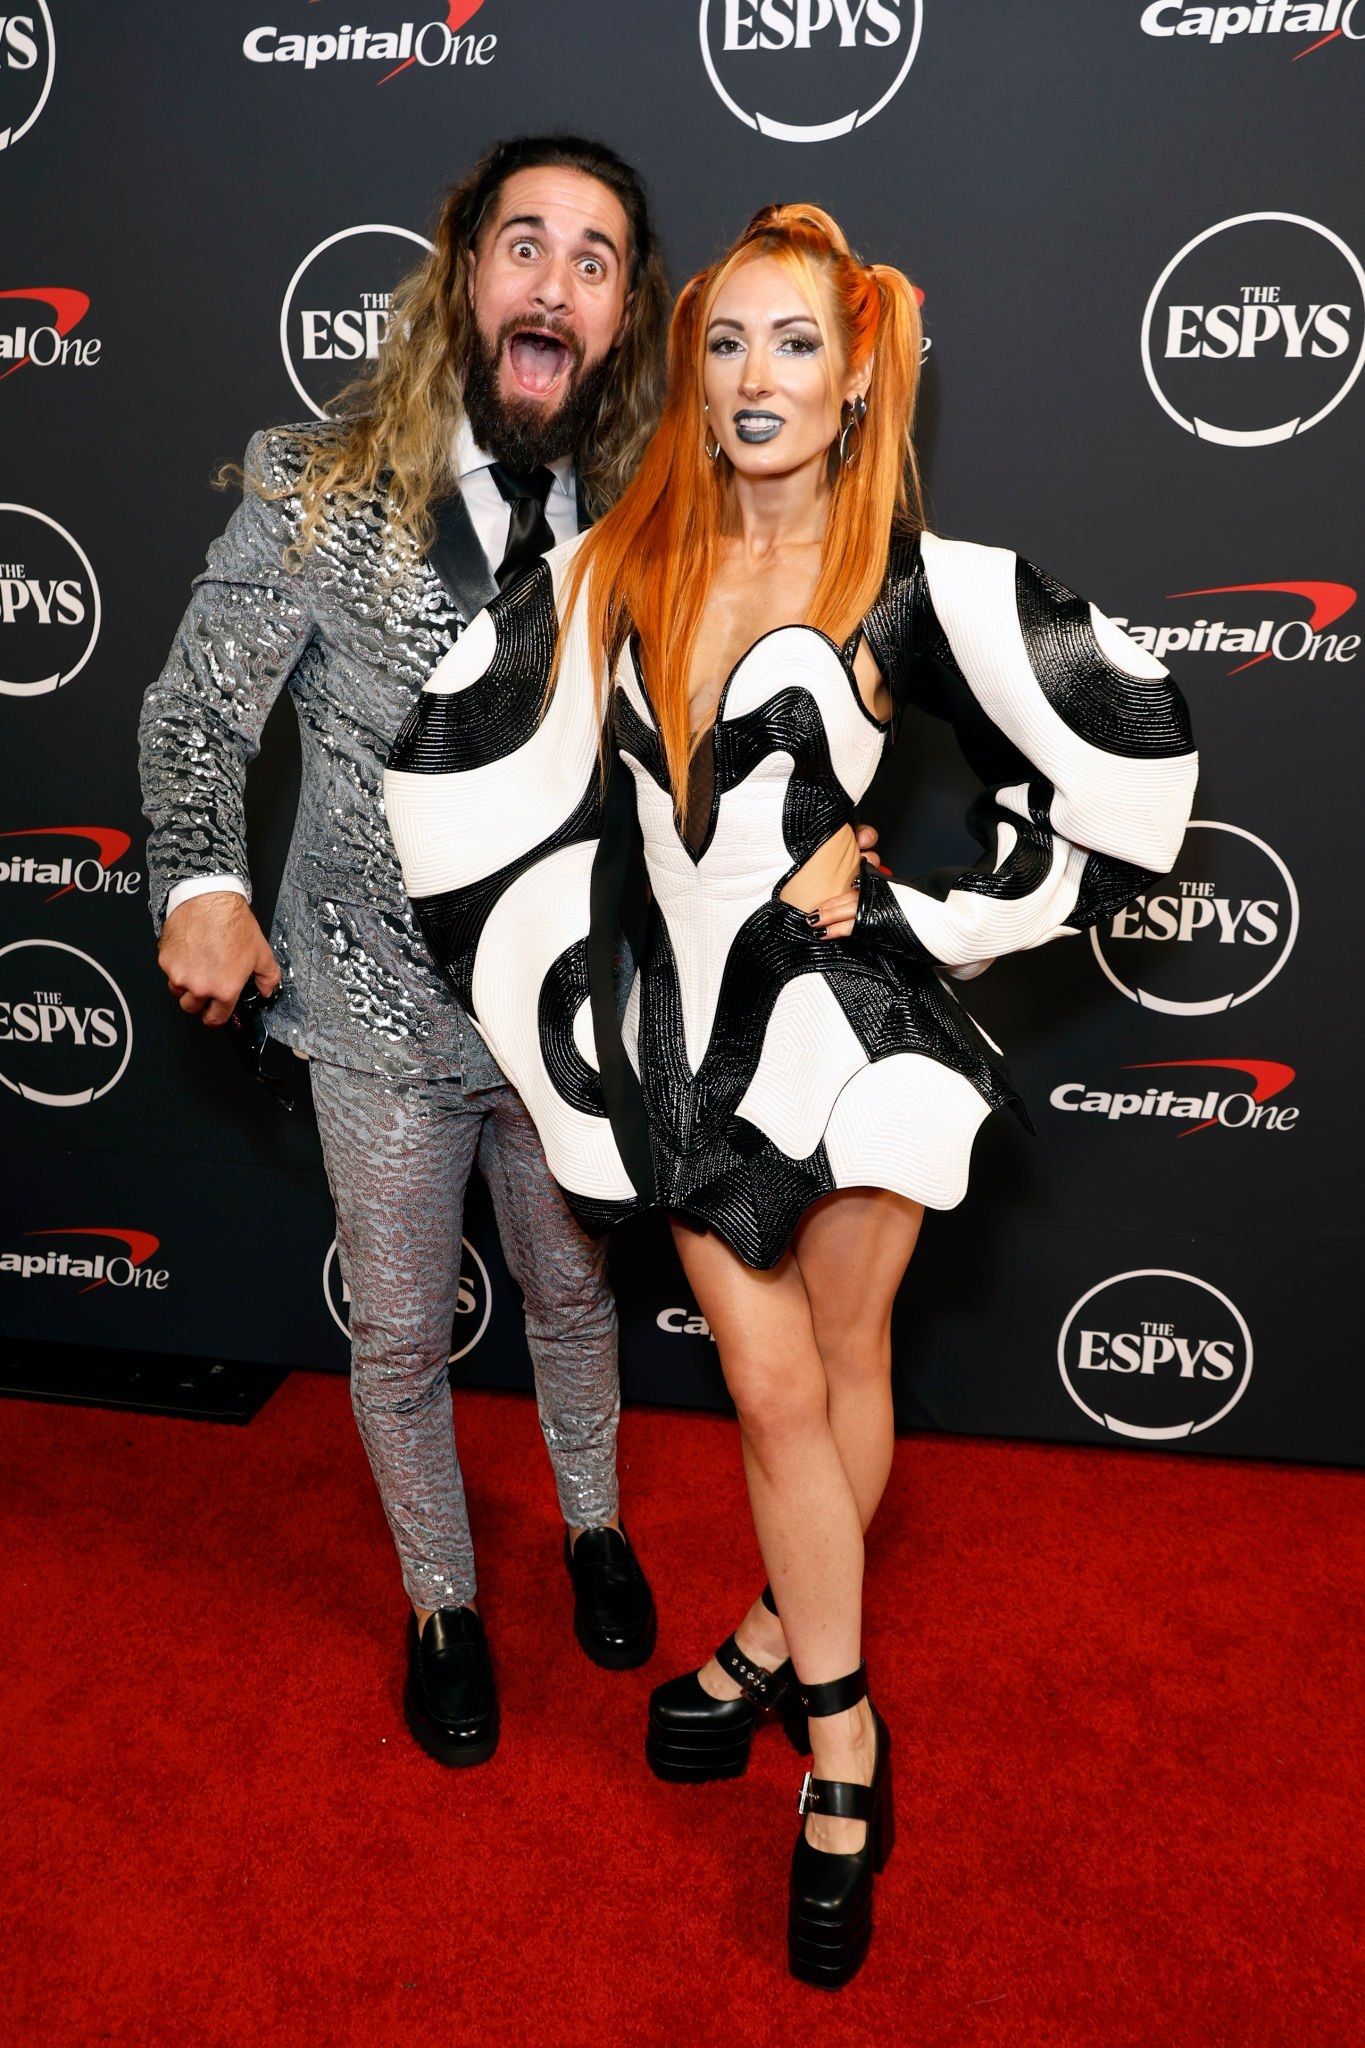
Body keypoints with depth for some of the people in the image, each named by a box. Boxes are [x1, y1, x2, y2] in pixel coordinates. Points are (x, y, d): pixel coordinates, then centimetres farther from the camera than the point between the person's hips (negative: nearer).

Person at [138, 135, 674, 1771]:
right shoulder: (318, 497, -13)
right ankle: (441, 1603, 41)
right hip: (381, 1015, -2)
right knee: (401, 1338, 14)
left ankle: (592, 1525, 52)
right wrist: (202, 881, -20)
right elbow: (197, 712, -5)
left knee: (574, 1291, 22)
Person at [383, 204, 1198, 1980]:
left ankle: (780, 1634, 37)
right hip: (688, 1024, 2)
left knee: (843, 1364, 13)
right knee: (773, 1385, 7)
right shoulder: (618, 569, 1)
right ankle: (844, 1740, 24)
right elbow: (449, 752, 5)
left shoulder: (917, 580, -8)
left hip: (850, 1016, -2)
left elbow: (1136, 742, -6)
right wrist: (565, 985, 4)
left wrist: (905, 884, -7)